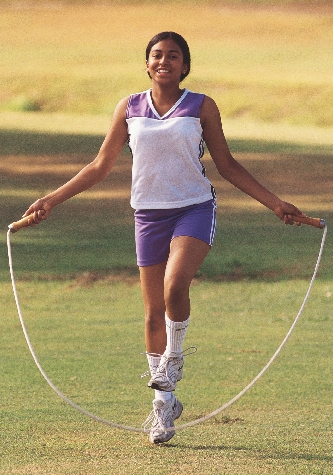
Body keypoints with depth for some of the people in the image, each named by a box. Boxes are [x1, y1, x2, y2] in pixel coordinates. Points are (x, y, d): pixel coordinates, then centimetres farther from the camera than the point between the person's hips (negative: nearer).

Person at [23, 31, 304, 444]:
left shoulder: (201, 107, 2)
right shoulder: (129, 109, 6)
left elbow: (227, 165, 8)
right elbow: (100, 166, 13)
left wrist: (274, 202, 3)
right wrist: (51, 200, 9)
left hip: (194, 209, -2)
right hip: (149, 214, 2)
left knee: (175, 286, -27)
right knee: (154, 312, 2)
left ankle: (174, 357, 0)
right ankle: (164, 401, 15)